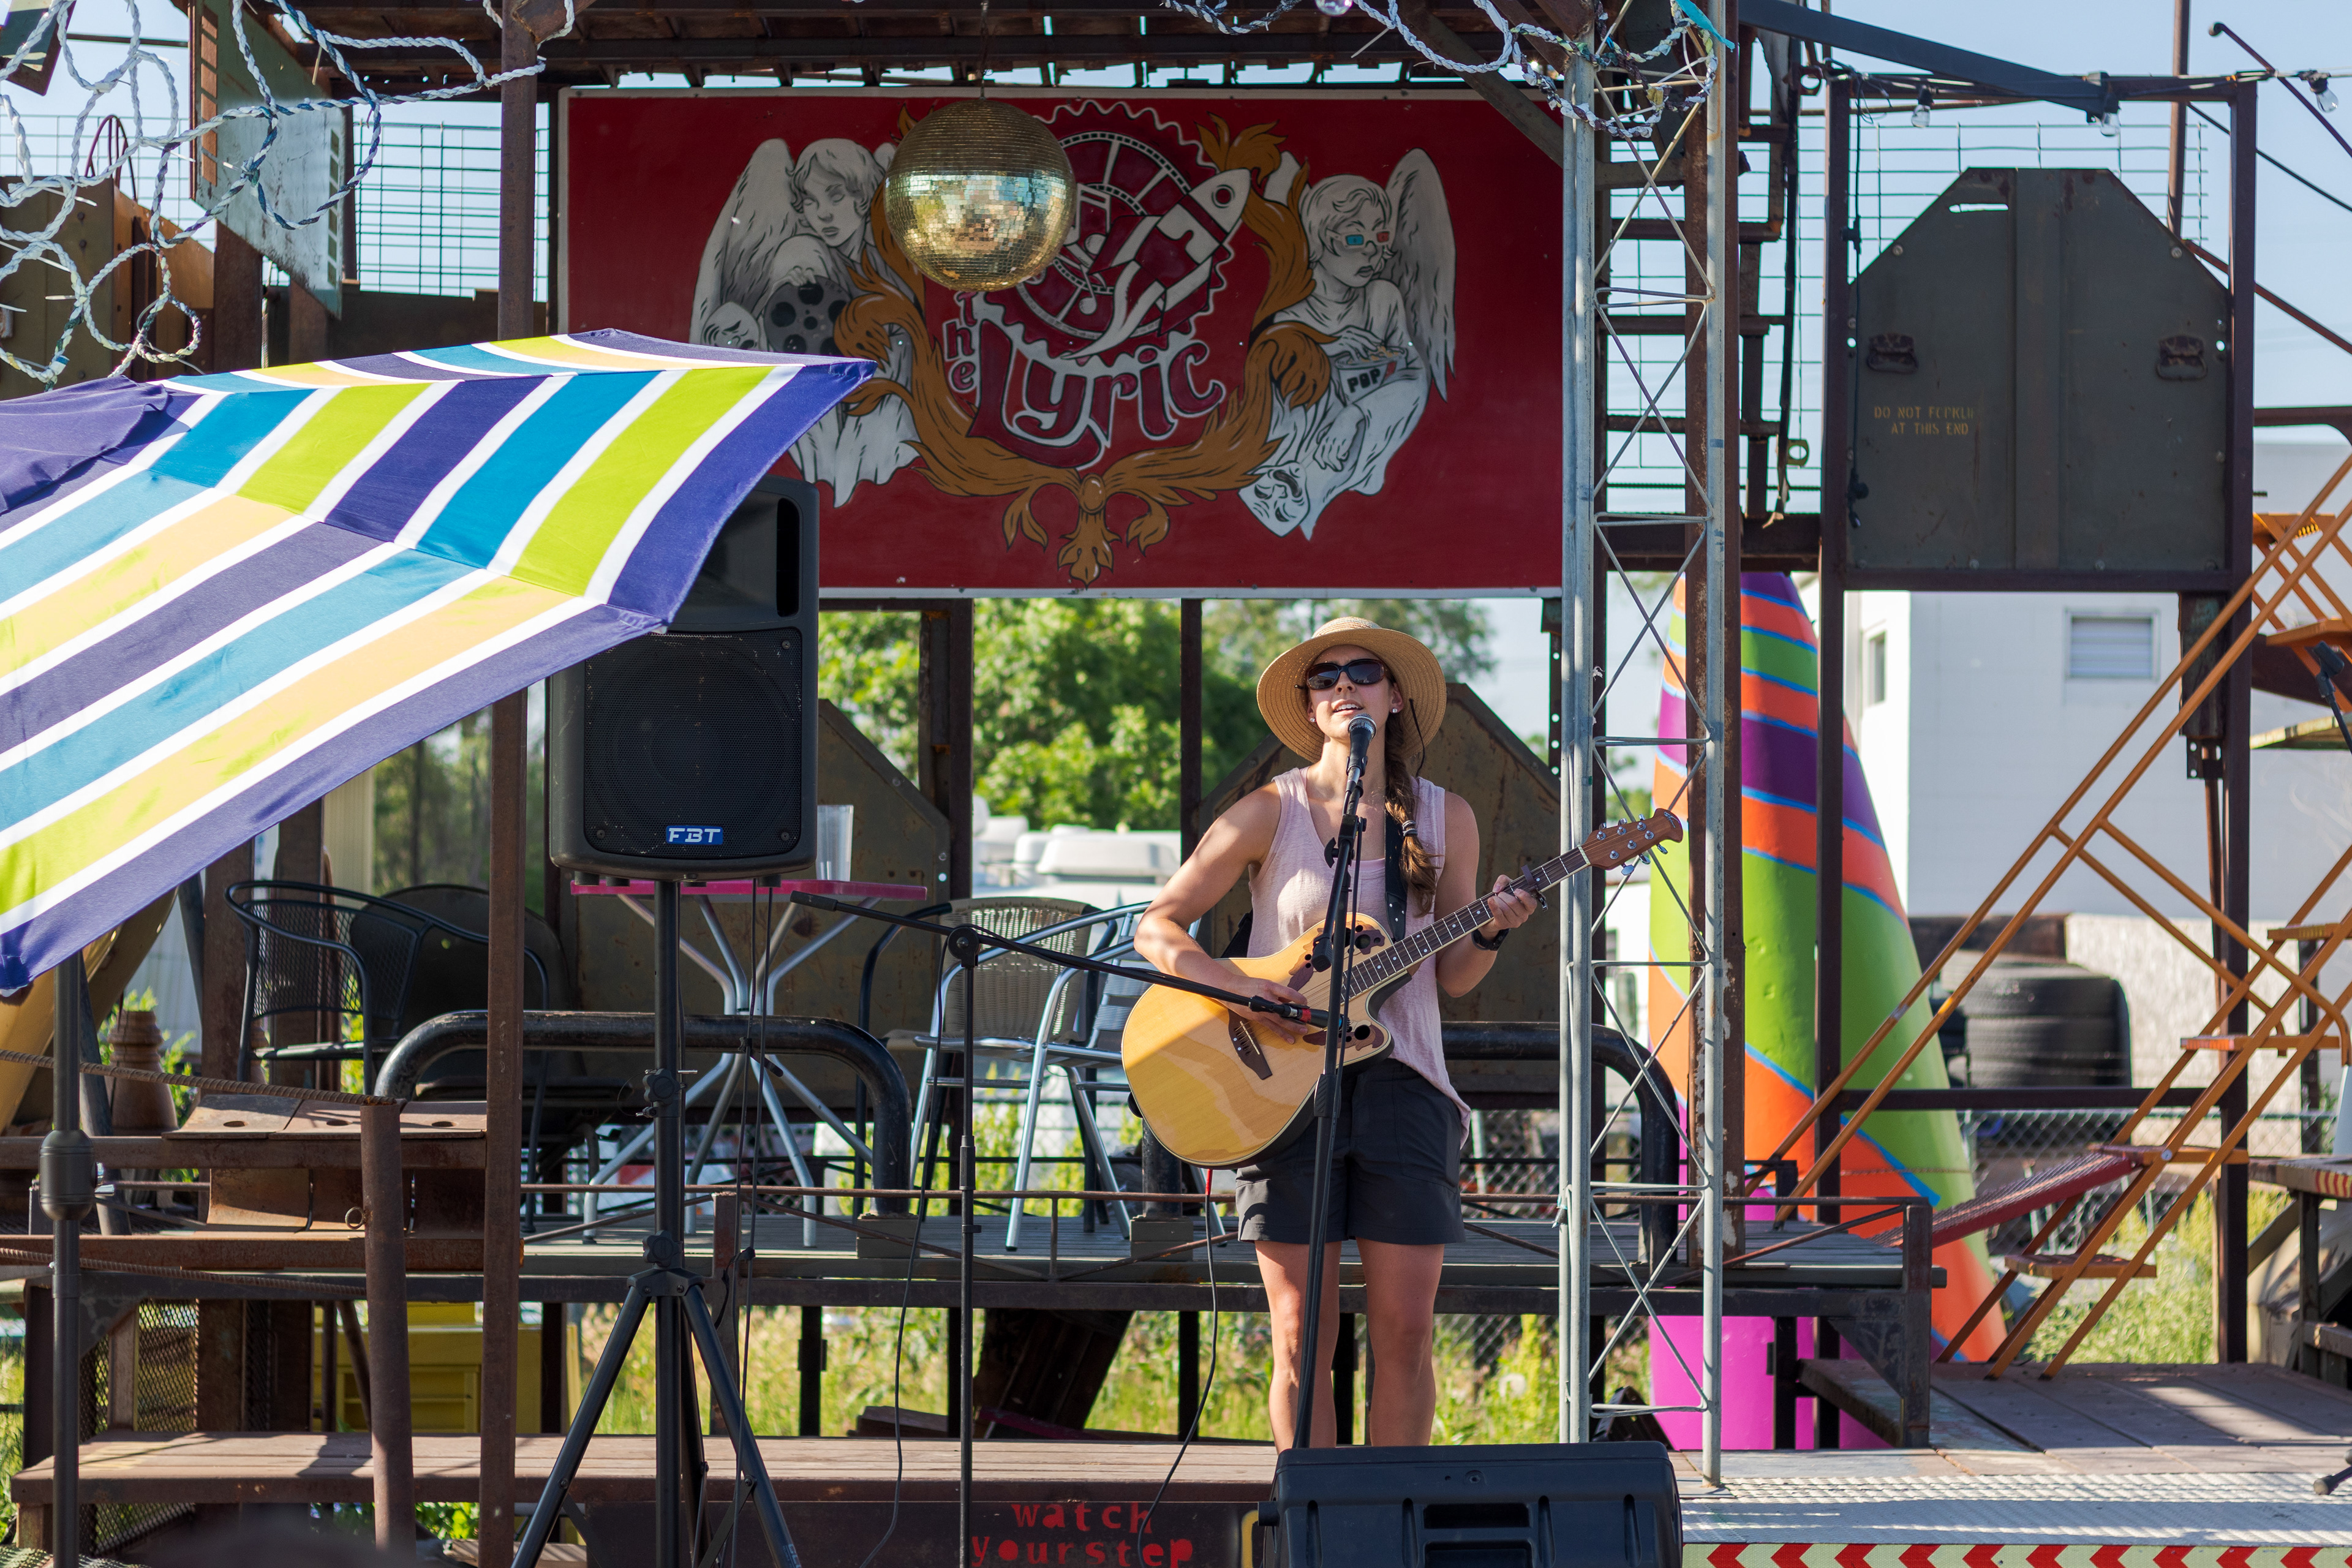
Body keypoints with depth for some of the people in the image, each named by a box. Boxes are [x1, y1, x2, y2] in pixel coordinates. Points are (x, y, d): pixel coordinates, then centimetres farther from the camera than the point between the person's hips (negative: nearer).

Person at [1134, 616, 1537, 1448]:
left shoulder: (1443, 818, 7)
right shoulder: (1271, 813, 1)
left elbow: (1450, 976, 11)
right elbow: (1156, 927, 1)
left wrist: (1489, 933, -10)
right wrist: (1242, 988, -14)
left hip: (1400, 1082, 2)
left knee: (1405, 1333, -3)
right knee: (1302, 1340, -2)